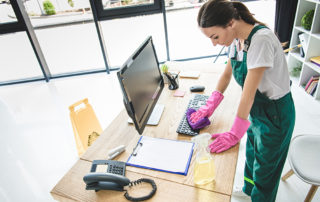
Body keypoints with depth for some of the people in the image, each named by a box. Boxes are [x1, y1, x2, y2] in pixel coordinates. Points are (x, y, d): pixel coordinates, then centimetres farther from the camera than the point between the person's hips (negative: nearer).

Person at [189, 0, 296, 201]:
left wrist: (235, 133, -25)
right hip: (255, 109, 8)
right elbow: (227, 74, 5)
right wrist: (210, 106, -3)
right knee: (251, 155, 28)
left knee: (264, 169, 14)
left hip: (275, 114, -8)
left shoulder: (261, 39, -31)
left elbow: (249, 91, -31)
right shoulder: (237, 39, -5)